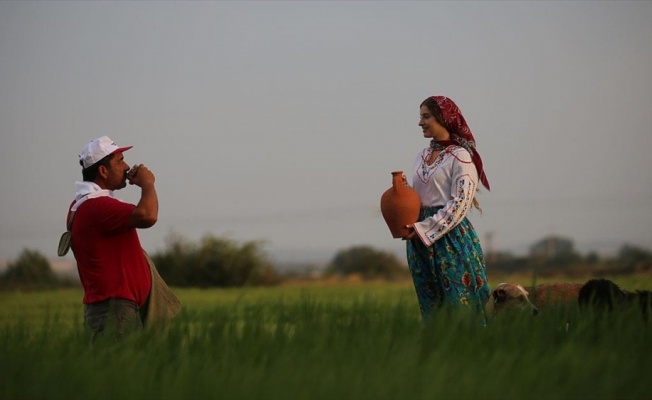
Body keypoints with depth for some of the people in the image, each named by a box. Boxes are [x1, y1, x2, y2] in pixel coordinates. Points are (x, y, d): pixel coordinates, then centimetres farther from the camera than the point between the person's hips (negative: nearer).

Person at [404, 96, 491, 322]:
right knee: (430, 305, 8)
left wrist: (424, 228, -17)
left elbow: (459, 204, -13)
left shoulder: (460, 157, -7)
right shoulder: (422, 157, 15)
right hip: (421, 239, 7)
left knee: (459, 304, -6)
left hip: (451, 235, -7)